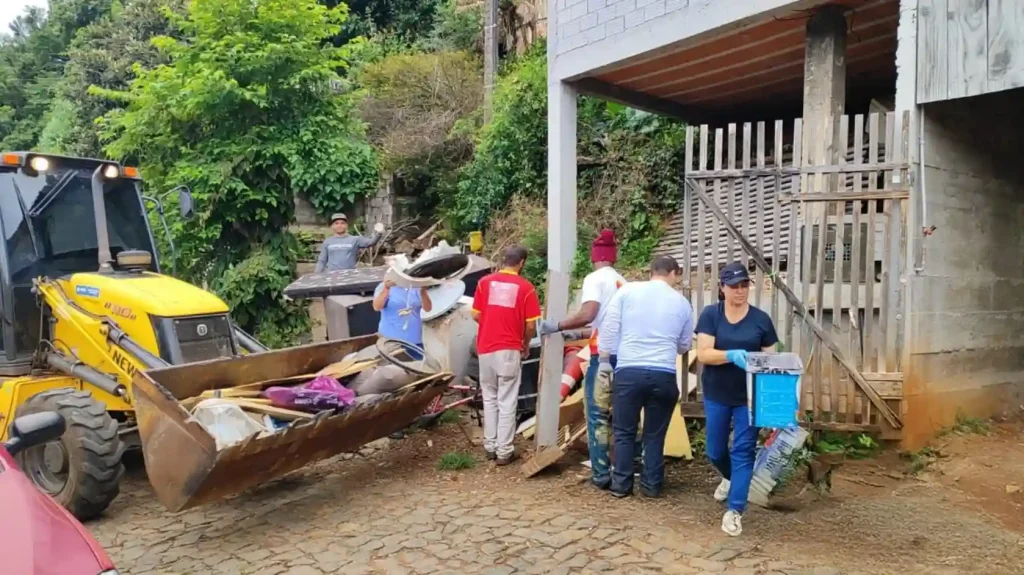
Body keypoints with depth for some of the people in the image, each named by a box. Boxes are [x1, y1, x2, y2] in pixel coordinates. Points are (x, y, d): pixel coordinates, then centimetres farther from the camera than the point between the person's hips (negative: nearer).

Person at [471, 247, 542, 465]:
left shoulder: (485, 282, 1)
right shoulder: (526, 287, -5)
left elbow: (476, 315, 5)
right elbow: (531, 325, -5)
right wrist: (526, 345, 14)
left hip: (485, 348, 3)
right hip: (510, 350, -3)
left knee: (489, 399, 16)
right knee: (507, 402, 4)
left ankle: (490, 446, 22)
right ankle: (504, 451, 7)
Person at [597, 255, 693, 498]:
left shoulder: (627, 291, 4)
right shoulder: (682, 302, 10)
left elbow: (609, 328, -1)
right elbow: (684, 345, 21)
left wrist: (604, 361, 6)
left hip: (628, 371, -1)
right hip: (663, 375, 1)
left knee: (624, 432, 10)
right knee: (655, 434, 13)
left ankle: (621, 484, 14)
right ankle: (651, 485, 18)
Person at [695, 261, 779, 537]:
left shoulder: (761, 319, -2)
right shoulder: (710, 314, -6)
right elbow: (703, 353, -15)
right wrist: (732, 355, -32)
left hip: (749, 396, 0)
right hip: (716, 395, 1)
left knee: (743, 451, -1)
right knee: (715, 451, 14)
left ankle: (734, 510, 7)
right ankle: (730, 477, 47)